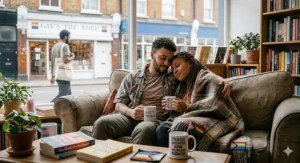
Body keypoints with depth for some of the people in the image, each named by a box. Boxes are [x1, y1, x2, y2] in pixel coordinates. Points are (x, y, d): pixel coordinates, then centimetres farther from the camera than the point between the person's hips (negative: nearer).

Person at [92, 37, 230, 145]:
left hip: (156, 120, -1)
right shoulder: (132, 77, 14)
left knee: (144, 129, -39)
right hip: (130, 117, 2)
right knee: (102, 123, -28)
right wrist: (130, 112, -12)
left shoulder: (173, 78, 12)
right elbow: (119, 105, 11)